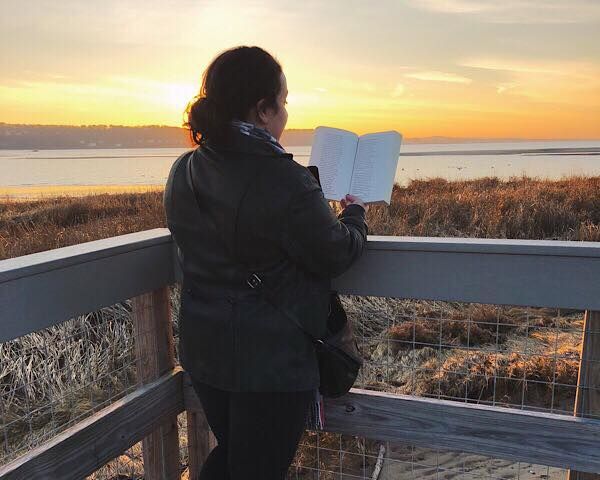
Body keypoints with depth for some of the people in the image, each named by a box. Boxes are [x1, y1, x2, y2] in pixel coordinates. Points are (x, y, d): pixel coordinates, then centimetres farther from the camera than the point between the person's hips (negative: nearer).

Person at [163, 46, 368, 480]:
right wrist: (356, 214, 8)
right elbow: (336, 256, -13)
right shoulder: (287, 182, -25)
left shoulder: (183, 172, -2)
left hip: (204, 351, 7)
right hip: (273, 362, -7)